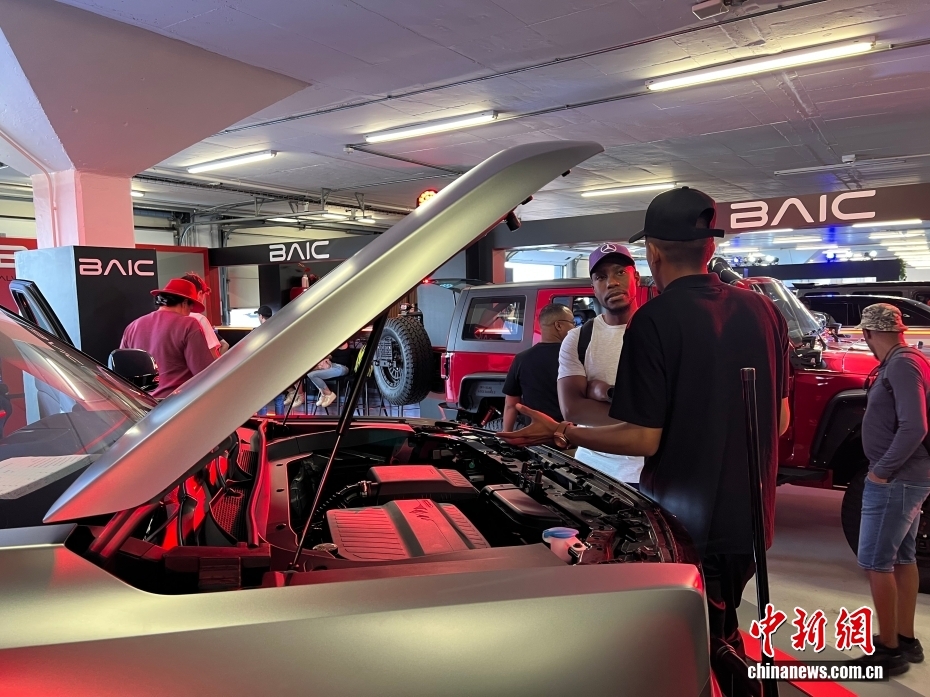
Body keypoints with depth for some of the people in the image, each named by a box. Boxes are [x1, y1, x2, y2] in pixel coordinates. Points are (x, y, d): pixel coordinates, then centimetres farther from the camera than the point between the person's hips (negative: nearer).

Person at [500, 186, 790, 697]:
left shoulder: (656, 320, -18)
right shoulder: (762, 311, 1)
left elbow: (644, 440, -18)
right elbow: (781, 420, 9)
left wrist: (560, 434, -7)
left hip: (689, 521, -6)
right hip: (750, 516, 6)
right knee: (723, 635, 26)